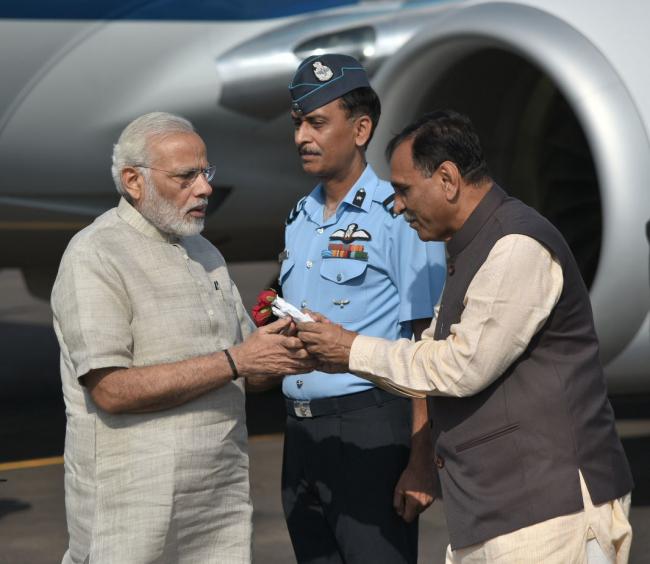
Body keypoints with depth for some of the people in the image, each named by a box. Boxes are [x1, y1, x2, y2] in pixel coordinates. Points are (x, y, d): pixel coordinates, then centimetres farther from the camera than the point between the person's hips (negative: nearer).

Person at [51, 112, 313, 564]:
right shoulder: (95, 257, -9)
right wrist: (235, 361, -18)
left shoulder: (204, 254, 17)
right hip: (133, 504, -7)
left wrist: (290, 356, -4)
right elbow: (112, 390, -19)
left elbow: (245, 372, 19)